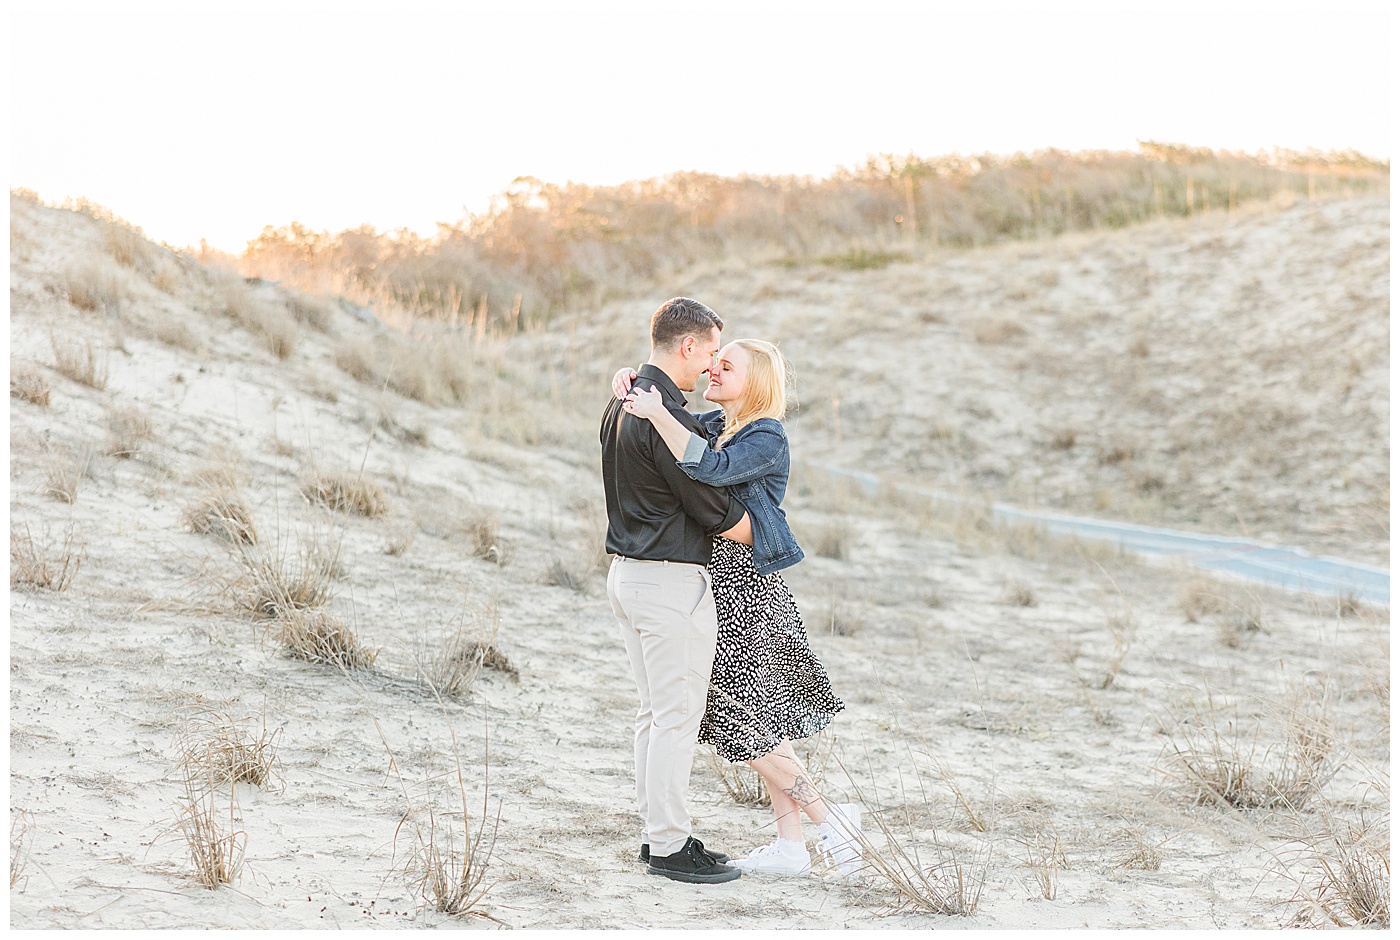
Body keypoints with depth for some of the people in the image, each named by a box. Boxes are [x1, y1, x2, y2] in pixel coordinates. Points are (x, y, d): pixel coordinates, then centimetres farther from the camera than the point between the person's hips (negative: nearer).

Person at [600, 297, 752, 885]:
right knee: (677, 716, -3)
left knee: (656, 713, 15)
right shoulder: (668, 419, -21)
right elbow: (717, 512, -17)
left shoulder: (621, 406, 10)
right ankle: (670, 847, 2)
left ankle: (657, 832, 21)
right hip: (672, 582, -10)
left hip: (626, 571, 10)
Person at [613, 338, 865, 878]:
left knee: (746, 728, -6)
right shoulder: (714, 425, 11)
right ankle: (790, 847, 15)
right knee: (763, 721, 10)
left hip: (746, 591, -9)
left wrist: (656, 412, -31)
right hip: (726, 587, 9)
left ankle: (828, 817, 5)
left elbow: (712, 468, -32)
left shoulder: (767, 438, -14)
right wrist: (632, 381, -3)